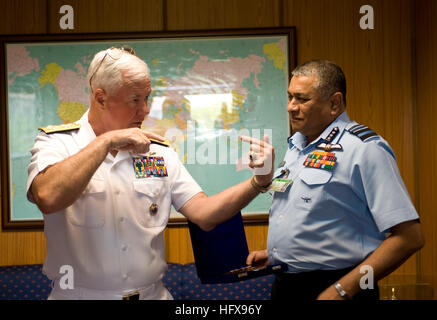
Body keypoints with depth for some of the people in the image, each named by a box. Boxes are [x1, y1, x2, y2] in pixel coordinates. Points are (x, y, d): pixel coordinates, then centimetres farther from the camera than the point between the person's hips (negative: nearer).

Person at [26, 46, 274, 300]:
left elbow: (204, 215, 0)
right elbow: (48, 198, -25)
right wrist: (106, 141, -22)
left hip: (152, 293, 4)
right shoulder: (58, 143, -5)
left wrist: (259, 182, -12)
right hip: (80, 294, -3)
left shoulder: (159, 153, 7)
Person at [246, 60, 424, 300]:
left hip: (327, 288, -7)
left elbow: (409, 237, -20)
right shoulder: (296, 145, 11)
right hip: (283, 285, 8)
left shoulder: (364, 148, -15)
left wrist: (342, 290, -21)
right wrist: (274, 253, 6)